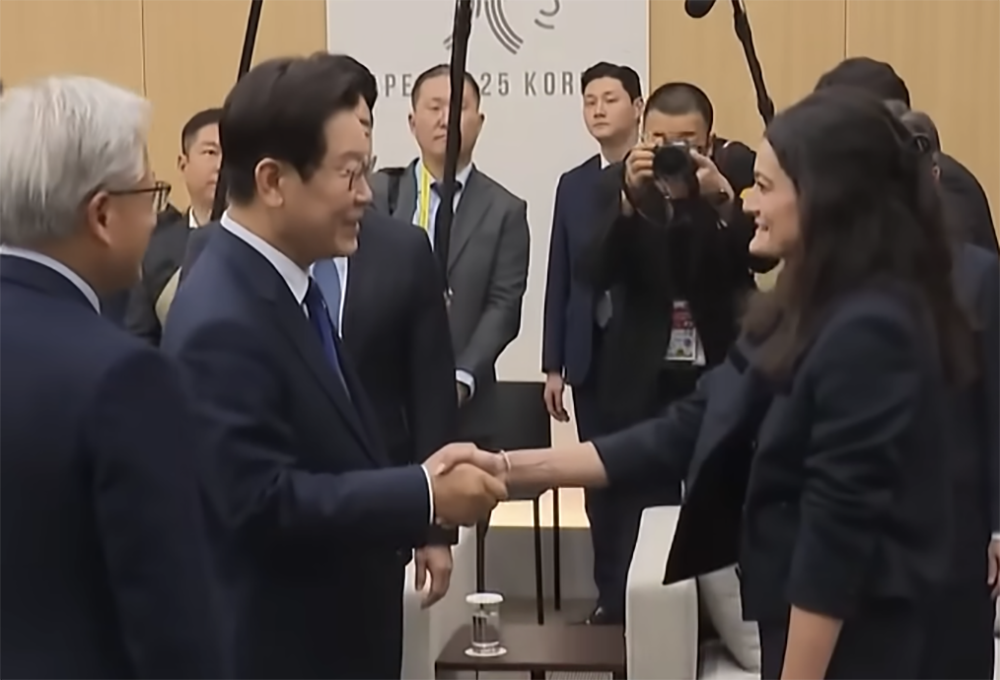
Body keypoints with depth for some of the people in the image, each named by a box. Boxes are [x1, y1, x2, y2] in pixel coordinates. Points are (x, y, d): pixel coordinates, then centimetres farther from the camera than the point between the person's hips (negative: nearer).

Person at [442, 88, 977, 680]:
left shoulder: (870, 331, -22)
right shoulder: (801, 316, 9)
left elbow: (839, 528, -23)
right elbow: (686, 434, 6)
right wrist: (512, 467, 1)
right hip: (804, 628, 9)